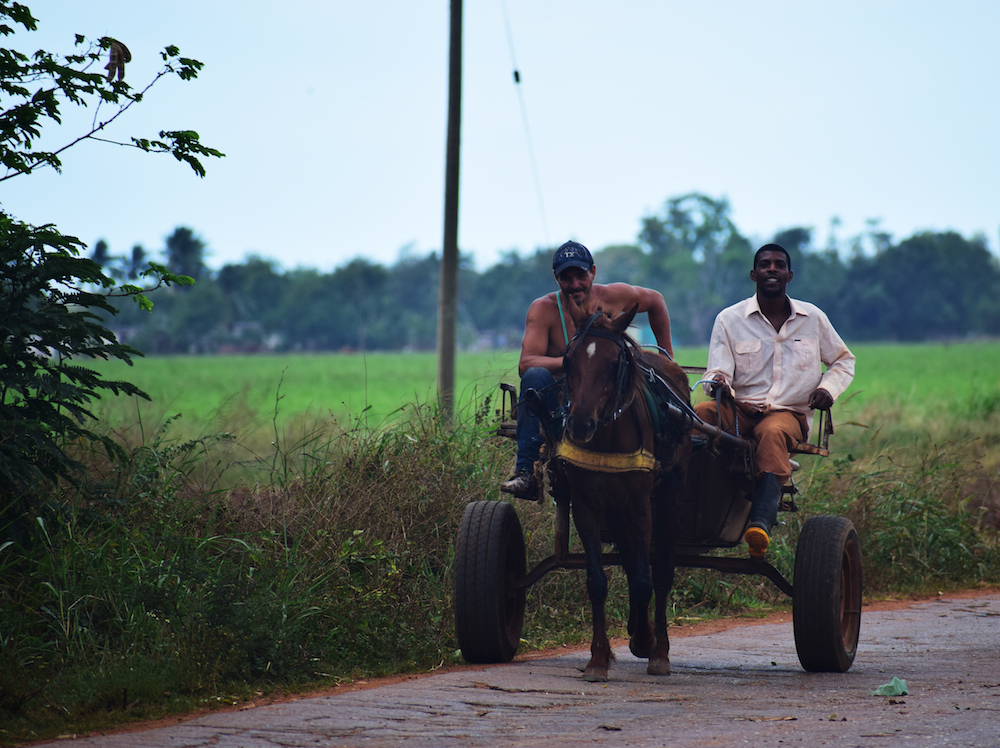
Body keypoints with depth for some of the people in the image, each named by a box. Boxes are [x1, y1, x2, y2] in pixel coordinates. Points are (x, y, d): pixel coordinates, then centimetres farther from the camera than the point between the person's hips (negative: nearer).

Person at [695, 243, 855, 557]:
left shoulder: (813, 318, 12)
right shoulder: (729, 319, 7)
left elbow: (844, 360, 24)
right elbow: (718, 372, 1)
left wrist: (828, 388, 4)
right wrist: (717, 382, -24)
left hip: (790, 413, -1)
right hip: (741, 410, 1)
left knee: (773, 432, -39)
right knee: (700, 414, -33)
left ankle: (761, 521, -56)